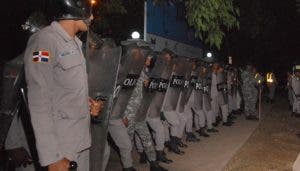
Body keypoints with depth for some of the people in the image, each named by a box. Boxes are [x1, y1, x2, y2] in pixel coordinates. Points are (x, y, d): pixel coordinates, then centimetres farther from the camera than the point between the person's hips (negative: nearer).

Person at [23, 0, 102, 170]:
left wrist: (87, 102, 0)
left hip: (82, 139, 8)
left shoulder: (75, 43, 11)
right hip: (61, 144, -8)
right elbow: (40, 103, -20)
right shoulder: (44, 40, -16)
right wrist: (52, 156, -21)